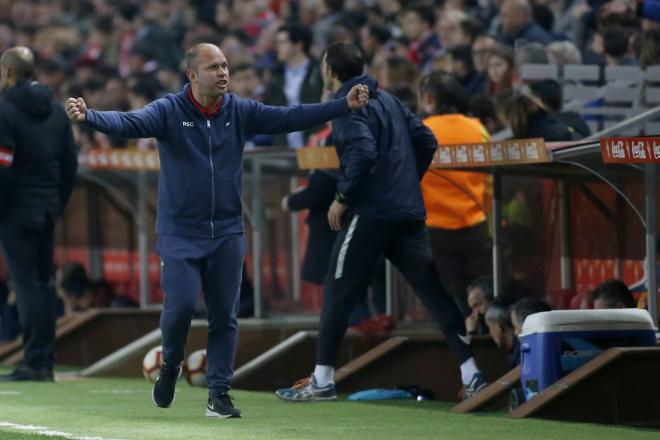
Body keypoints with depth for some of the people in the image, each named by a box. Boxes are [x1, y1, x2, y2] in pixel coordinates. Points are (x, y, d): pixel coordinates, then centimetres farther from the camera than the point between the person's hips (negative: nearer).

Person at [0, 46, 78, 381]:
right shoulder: (56, 110, 11)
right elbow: (70, 163, 13)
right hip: (47, 210, 7)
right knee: (44, 283, 11)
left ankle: (35, 363, -8)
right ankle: (45, 362, 13)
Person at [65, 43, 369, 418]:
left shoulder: (240, 112, 2)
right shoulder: (169, 111, -8)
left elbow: (290, 118, -1)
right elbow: (128, 123, -22)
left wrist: (345, 106, -9)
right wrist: (88, 116, -41)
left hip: (227, 232, 3)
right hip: (180, 233, -3)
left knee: (225, 316, 2)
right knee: (181, 305, -13)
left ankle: (219, 394, 12)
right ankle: (171, 366, 18)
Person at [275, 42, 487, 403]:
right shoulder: (387, 99, 17)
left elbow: (363, 153, -23)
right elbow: (426, 140, 17)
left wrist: (342, 197, -13)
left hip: (370, 214, -7)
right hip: (410, 214, 7)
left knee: (338, 293, 2)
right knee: (434, 292, 5)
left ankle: (322, 381, 4)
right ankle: (472, 376, 0)